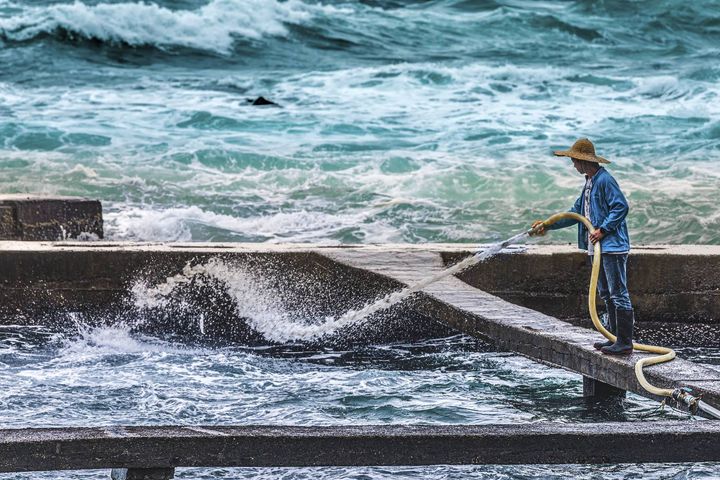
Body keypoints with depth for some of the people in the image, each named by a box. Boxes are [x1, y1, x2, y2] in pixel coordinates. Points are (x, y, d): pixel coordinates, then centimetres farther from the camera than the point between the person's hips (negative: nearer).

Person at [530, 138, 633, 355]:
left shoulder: (605, 180, -14)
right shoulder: (589, 182, 18)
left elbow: (621, 207, -19)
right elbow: (576, 213, 25)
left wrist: (603, 230, -21)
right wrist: (548, 225, 23)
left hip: (612, 246, -11)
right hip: (597, 248, 11)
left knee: (618, 294, -9)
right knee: (606, 294, 14)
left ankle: (625, 342, -9)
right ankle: (615, 337, 20)